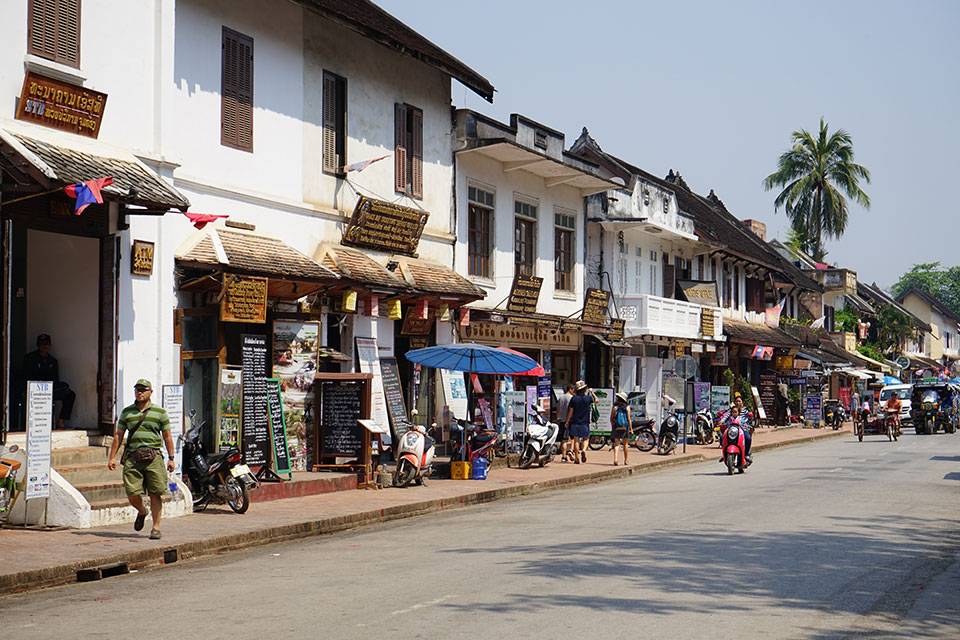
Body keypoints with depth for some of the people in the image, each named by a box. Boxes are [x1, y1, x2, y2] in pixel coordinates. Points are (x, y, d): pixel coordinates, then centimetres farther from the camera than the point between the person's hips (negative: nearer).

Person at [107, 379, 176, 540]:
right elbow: (118, 435, 14)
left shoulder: (160, 412, 8)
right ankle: (141, 512, 27)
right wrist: (112, 457, 7)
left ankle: (156, 527, 5)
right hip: (132, 458, 1)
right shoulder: (127, 412, 13)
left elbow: (167, 436, 9)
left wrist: (171, 458, 4)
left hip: (153, 457, -1)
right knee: (132, 494, -5)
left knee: (155, 494, -3)